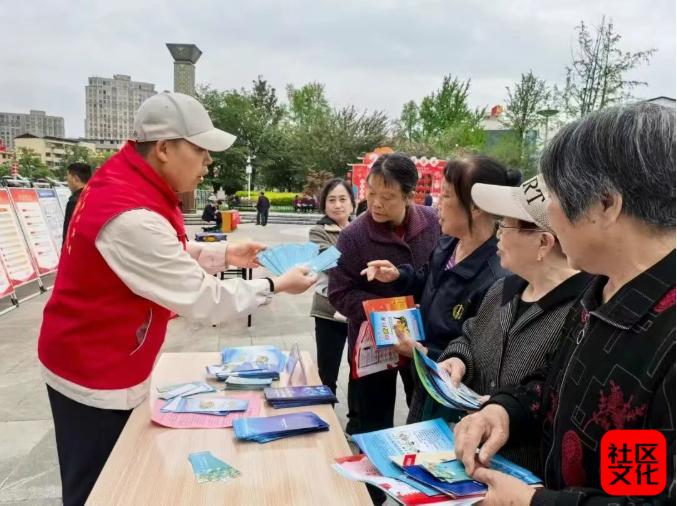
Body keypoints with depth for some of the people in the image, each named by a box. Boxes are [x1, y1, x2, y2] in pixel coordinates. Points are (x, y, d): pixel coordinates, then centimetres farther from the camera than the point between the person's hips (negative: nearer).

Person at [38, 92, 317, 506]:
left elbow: (168, 255, 13)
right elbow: (202, 300, -27)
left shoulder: (128, 182, -2)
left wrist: (223, 254, 0)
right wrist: (275, 286, -16)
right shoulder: (132, 217, -33)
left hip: (109, 365, 9)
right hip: (96, 375, -9)